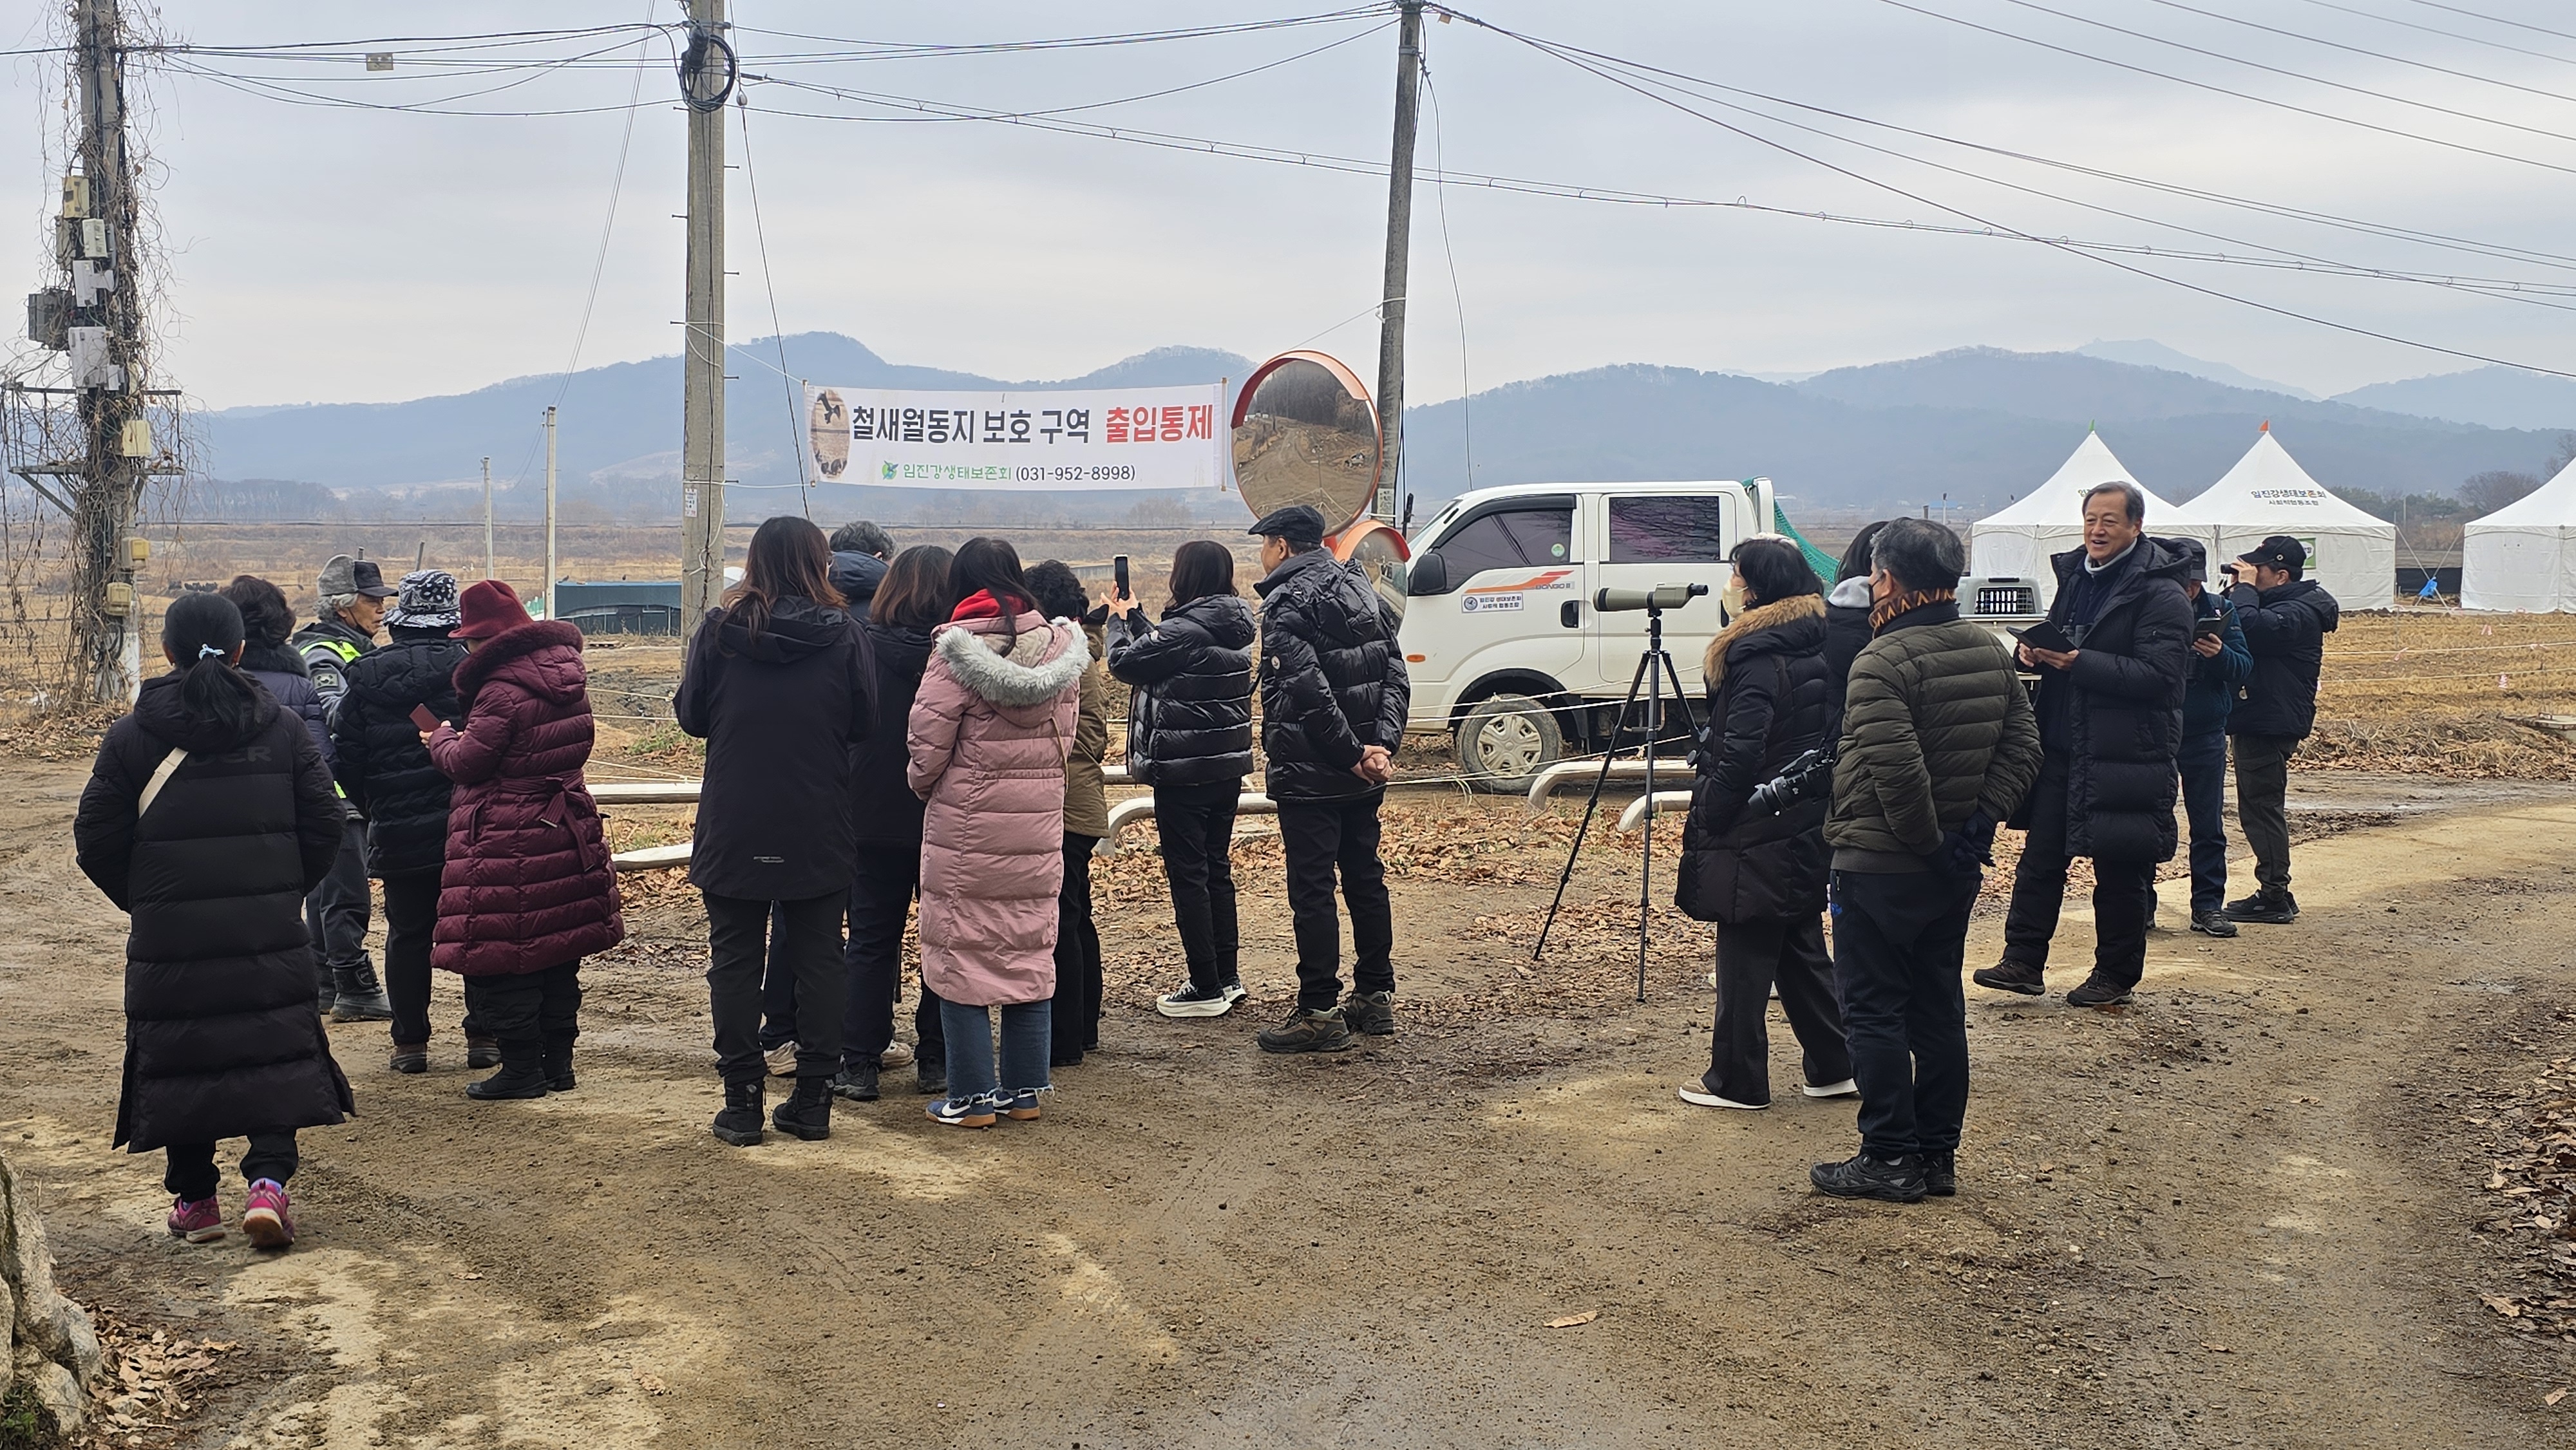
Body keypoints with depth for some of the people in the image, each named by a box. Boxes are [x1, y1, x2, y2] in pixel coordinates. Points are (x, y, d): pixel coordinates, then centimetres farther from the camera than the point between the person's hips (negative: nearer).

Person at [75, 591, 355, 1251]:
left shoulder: (130, 736, -3)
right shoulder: (284, 730, 0)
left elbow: (96, 840, 0)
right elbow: (324, 826, 1)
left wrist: (141, 900, 15)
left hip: (169, 937, 0)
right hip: (270, 934, 1)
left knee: (179, 1061, 11)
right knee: (276, 1054, 7)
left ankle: (195, 1200, 18)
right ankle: (268, 1181, -8)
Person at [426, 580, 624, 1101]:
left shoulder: (503, 690, -20)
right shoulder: (566, 674, 8)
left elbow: (468, 762, -15)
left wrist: (443, 738, 6)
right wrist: (463, 740, 16)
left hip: (506, 839, -9)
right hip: (566, 829, 9)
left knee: (502, 959, 1)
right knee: (557, 948, 15)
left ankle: (522, 1068, 4)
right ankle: (558, 1062, 22)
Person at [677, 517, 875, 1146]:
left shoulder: (720, 629, -6)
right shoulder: (842, 634, -7)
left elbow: (690, 715, 2)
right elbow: (864, 723, 0)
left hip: (733, 828, 0)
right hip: (820, 832, 0)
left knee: (736, 960, 8)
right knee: (818, 959, 10)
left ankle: (742, 1104, 10)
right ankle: (814, 1101, 12)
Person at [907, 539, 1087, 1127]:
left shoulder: (957, 648, -12)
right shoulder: (1060, 646, 3)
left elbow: (927, 743, -11)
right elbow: (1066, 737, 8)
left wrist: (923, 786, 8)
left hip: (966, 827, -5)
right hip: (1040, 825, 5)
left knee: (961, 958, 5)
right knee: (1030, 955, 13)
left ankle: (973, 1096, 8)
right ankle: (1025, 1089, 20)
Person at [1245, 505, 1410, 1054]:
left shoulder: (1288, 603, -13)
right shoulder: (1361, 591, 12)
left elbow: (1309, 692, -23)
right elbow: (1396, 675, 7)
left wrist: (1354, 753, -16)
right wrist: (1381, 745, -3)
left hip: (1310, 775, -8)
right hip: (1363, 778, 8)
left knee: (1311, 890, -4)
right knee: (1366, 879, 15)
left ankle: (1319, 1013, -2)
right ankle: (1375, 998, 23)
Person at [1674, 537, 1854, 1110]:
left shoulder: (1757, 655, -18)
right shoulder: (1821, 648, 8)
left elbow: (1739, 752, -22)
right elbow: (1829, 739, 15)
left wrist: (1706, 820, -13)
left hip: (1757, 835, -9)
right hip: (1809, 826, 9)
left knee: (1745, 960, 0)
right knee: (1801, 948, 18)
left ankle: (1737, 1082, 8)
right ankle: (1834, 1067, 23)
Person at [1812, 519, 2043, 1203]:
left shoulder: (1883, 662, -19)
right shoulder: (1989, 650, 5)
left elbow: (1896, 772, -26)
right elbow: (2023, 749, 5)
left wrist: (1929, 840, -14)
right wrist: (1976, 824, -1)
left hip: (1880, 865, -8)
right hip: (1959, 866, 8)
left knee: (1874, 1012, 3)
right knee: (1939, 1006, 15)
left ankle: (1890, 1158, 7)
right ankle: (1938, 1153, 21)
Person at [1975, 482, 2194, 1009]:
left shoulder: (2161, 595, -12)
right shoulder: (2074, 575, 11)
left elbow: (2161, 675, -21)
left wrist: (2079, 663, -25)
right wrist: (2036, 649, 0)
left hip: (2125, 757, -7)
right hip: (2061, 744, 7)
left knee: (2120, 870, 5)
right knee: (2040, 855, 7)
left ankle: (2117, 975, 18)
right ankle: (2023, 961, 14)